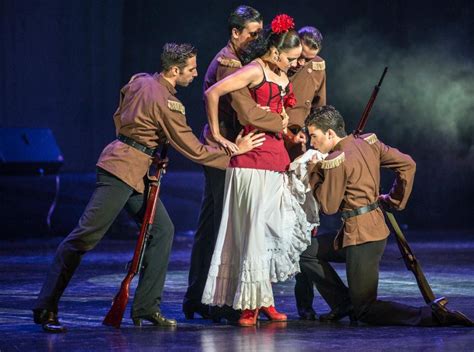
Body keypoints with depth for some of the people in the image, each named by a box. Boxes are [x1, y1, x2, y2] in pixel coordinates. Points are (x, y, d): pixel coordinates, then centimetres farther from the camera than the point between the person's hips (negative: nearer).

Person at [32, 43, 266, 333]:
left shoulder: (139, 81, 10)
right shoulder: (166, 103, -16)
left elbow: (120, 116, 23)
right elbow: (194, 150, -11)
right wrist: (235, 151, -3)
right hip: (123, 169, -10)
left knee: (162, 230, 8)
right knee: (87, 235, -9)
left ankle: (147, 307, 10)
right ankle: (46, 308, -8)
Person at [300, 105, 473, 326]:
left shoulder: (336, 161, -18)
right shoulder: (368, 142, 6)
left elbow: (329, 206, -12)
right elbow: (407, 164, 7)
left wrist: (314, 173, -2)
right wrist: (395, 202, 13)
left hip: (360, 238, -9)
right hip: (377, 230, 9)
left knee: (365, 312, -2)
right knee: (306, 253, 18)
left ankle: (431, 316, -14)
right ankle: (344, 305, 15)